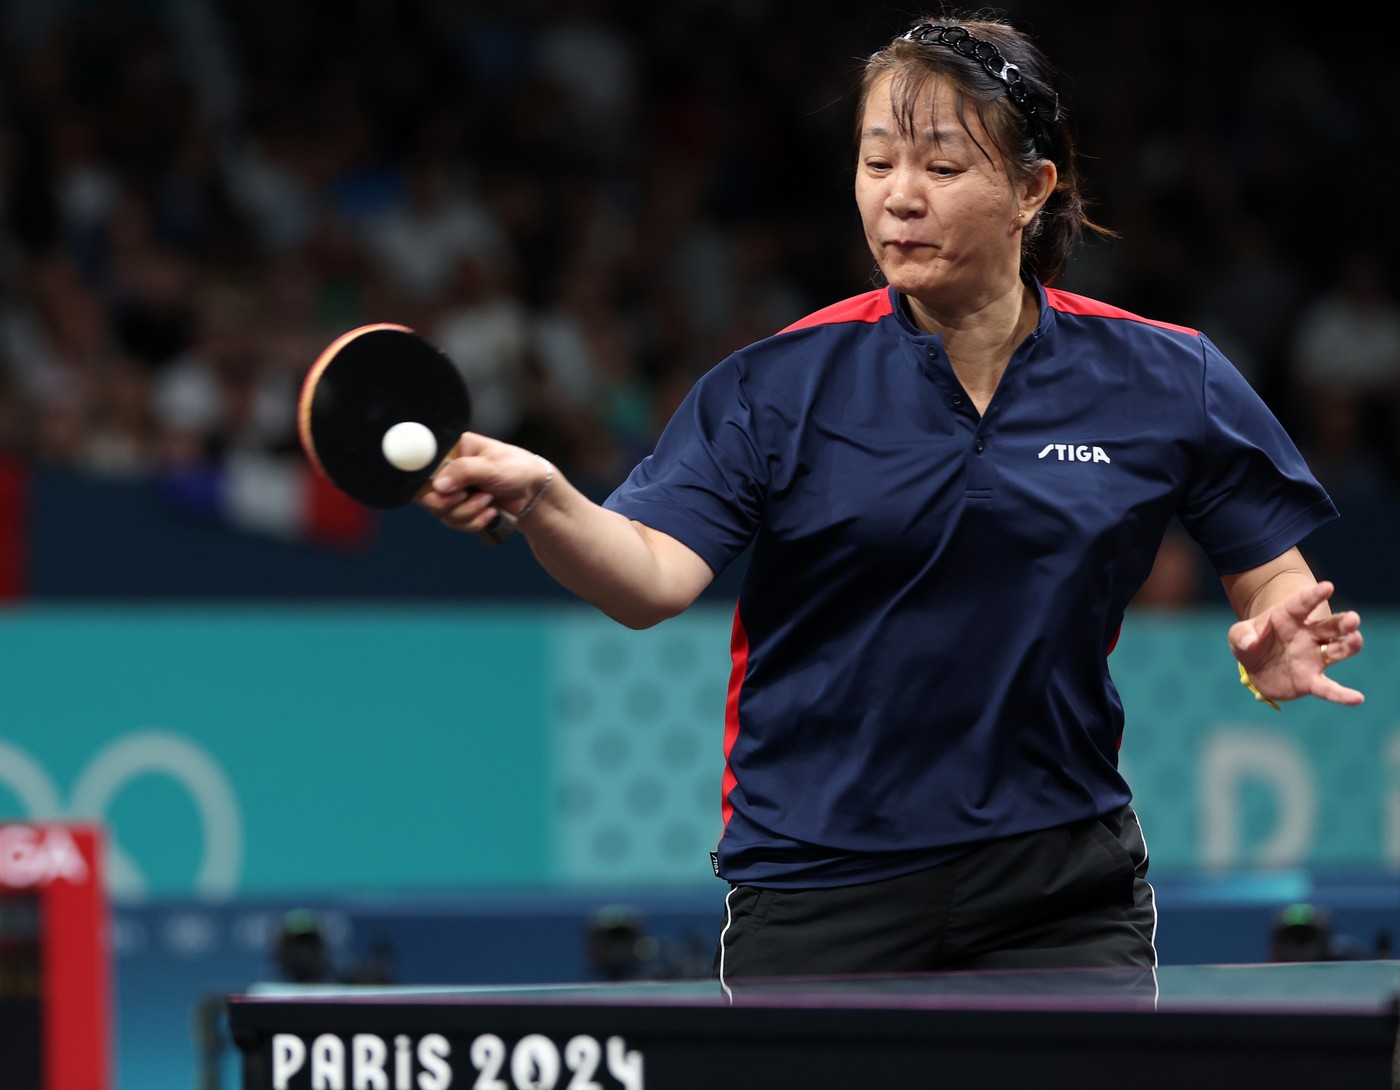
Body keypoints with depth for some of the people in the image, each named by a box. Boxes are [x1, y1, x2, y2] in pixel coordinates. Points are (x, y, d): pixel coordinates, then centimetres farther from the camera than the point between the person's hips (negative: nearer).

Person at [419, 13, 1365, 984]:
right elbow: (652, 579, -15)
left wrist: (1277, 650, -16)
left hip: (1063, 900, 1)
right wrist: (538, 497, -35)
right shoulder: (778, 384, -4)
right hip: (815, 896, 0)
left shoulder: (1168, 382, 1)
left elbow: (1274, 582, 8)